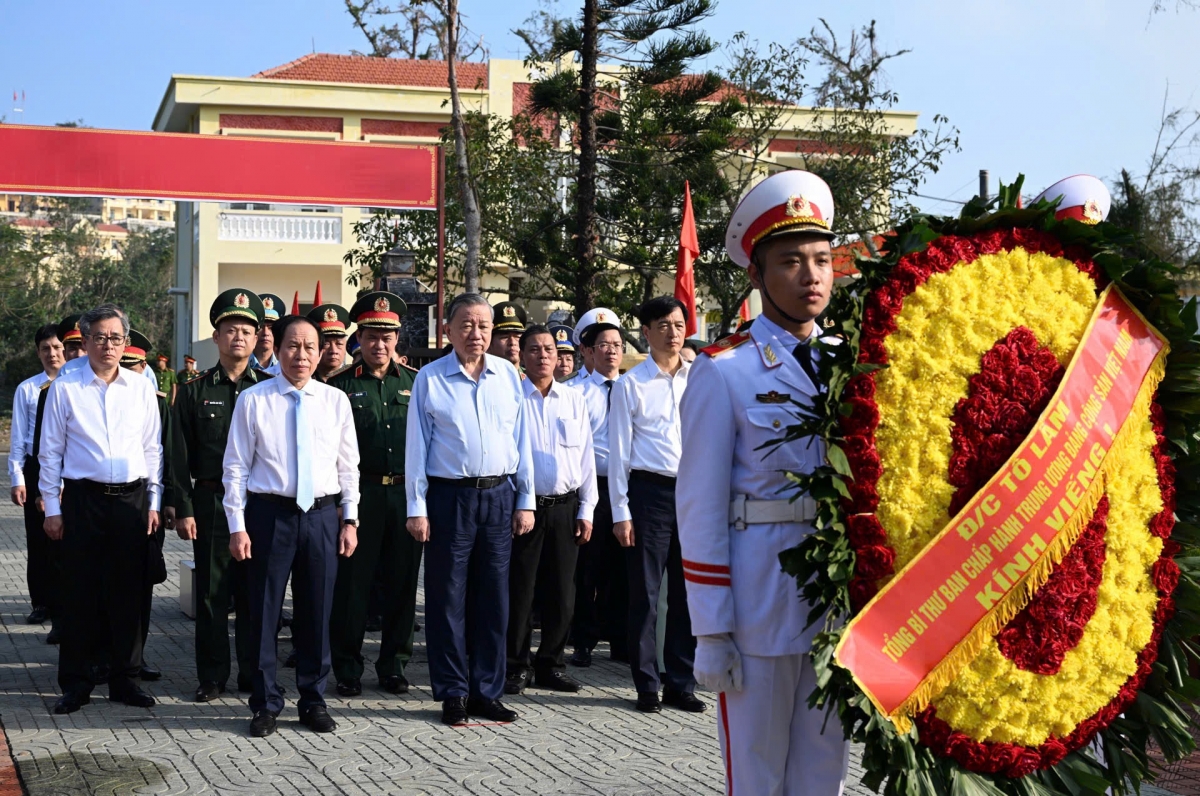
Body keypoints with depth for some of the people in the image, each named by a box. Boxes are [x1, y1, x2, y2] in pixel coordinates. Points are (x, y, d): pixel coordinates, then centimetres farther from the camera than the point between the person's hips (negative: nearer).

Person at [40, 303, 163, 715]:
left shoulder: (141, 388, 7)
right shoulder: (65, 388, 1)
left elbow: (153, 449, 12)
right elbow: (50, 451, 4)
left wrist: (154, 502, 8)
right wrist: (52, 507, 0)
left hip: (132, 499, 2)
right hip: (83, 499, -2)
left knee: (128, 592, 6)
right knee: (80, 592, 1)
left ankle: (124, 679, 16)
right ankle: (76, 683, 11)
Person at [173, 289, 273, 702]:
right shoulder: (194, 390, 5)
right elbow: (181, 456, 3)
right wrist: (183, 509, -4)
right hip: (210, 502, 0)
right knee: (211, 591, 3)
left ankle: (254, 673, 15)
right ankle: (212, 677, 12)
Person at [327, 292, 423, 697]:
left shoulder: (415, 382, 9)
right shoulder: (341, 384, 3)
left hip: (406, 493, 2)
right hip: (359, 493, -2)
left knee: (402, 581, 7)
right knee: (352, 581, 1)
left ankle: (394, 664, 19)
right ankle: (347, 667, 12)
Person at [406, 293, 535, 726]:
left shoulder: (508, 376, 8)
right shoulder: (429, 379, 0)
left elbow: (521, 442, 11)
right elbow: (417, 446, 1)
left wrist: (525, 501, 7)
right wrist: (417, 508, -4)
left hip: (499, 496, 3)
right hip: (449, 496, -3)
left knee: (493, 599, 7)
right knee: (448, 600, 2)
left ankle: (487, 691, 16)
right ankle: (453, 694, 11)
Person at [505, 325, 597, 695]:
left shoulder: (574, 400, 9)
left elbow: (586, 457, 11)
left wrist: (586, 510, 6)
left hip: (566, 508, 3)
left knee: (560, 592, 8)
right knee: (519, 591, 1)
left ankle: (551, 664, 19)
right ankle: (516, 666, 11)